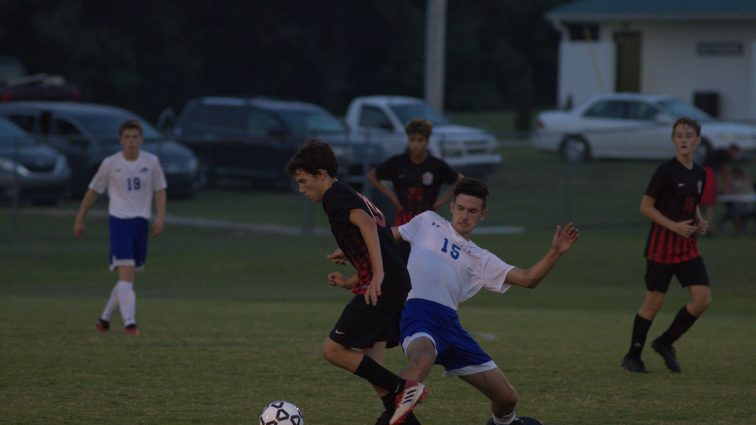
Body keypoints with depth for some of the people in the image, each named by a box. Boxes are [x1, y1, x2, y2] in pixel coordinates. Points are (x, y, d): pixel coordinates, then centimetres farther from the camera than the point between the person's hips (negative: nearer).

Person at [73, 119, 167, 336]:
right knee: (126, 274, -17)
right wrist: (79, 219, 10)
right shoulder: (110, 163, -2)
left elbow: (159, 190, 9)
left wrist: (160, 216, -5)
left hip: (141, 222, 4)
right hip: (119, 221, -4)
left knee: (129, 277, 10)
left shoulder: (151, 162, 2)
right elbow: (93, 191, 8)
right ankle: (130, 323, -22)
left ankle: (105, 318, 26)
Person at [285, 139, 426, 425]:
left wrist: (378, 275, -29)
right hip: (399, 284, 10)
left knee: (334, 350, -5)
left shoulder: (335, 197, -5)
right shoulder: (354, 198, 24)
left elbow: (367, 224, -23)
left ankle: (404, 390, -7)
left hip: (382, 286, -10)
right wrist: (352, 282, 25)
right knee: (369, 364, 11)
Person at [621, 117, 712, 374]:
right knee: (654, 301, -2)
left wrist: (699, 222, 2)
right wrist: (675, 226, -19)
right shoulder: (666, 172, -13)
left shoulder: (699, 174, 8)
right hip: (662, 244, -6)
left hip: (687, 246, 6)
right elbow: (646, 206, -13)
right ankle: (633, 355, 13)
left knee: (702, 298, -4)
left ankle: (666, 343, 13)